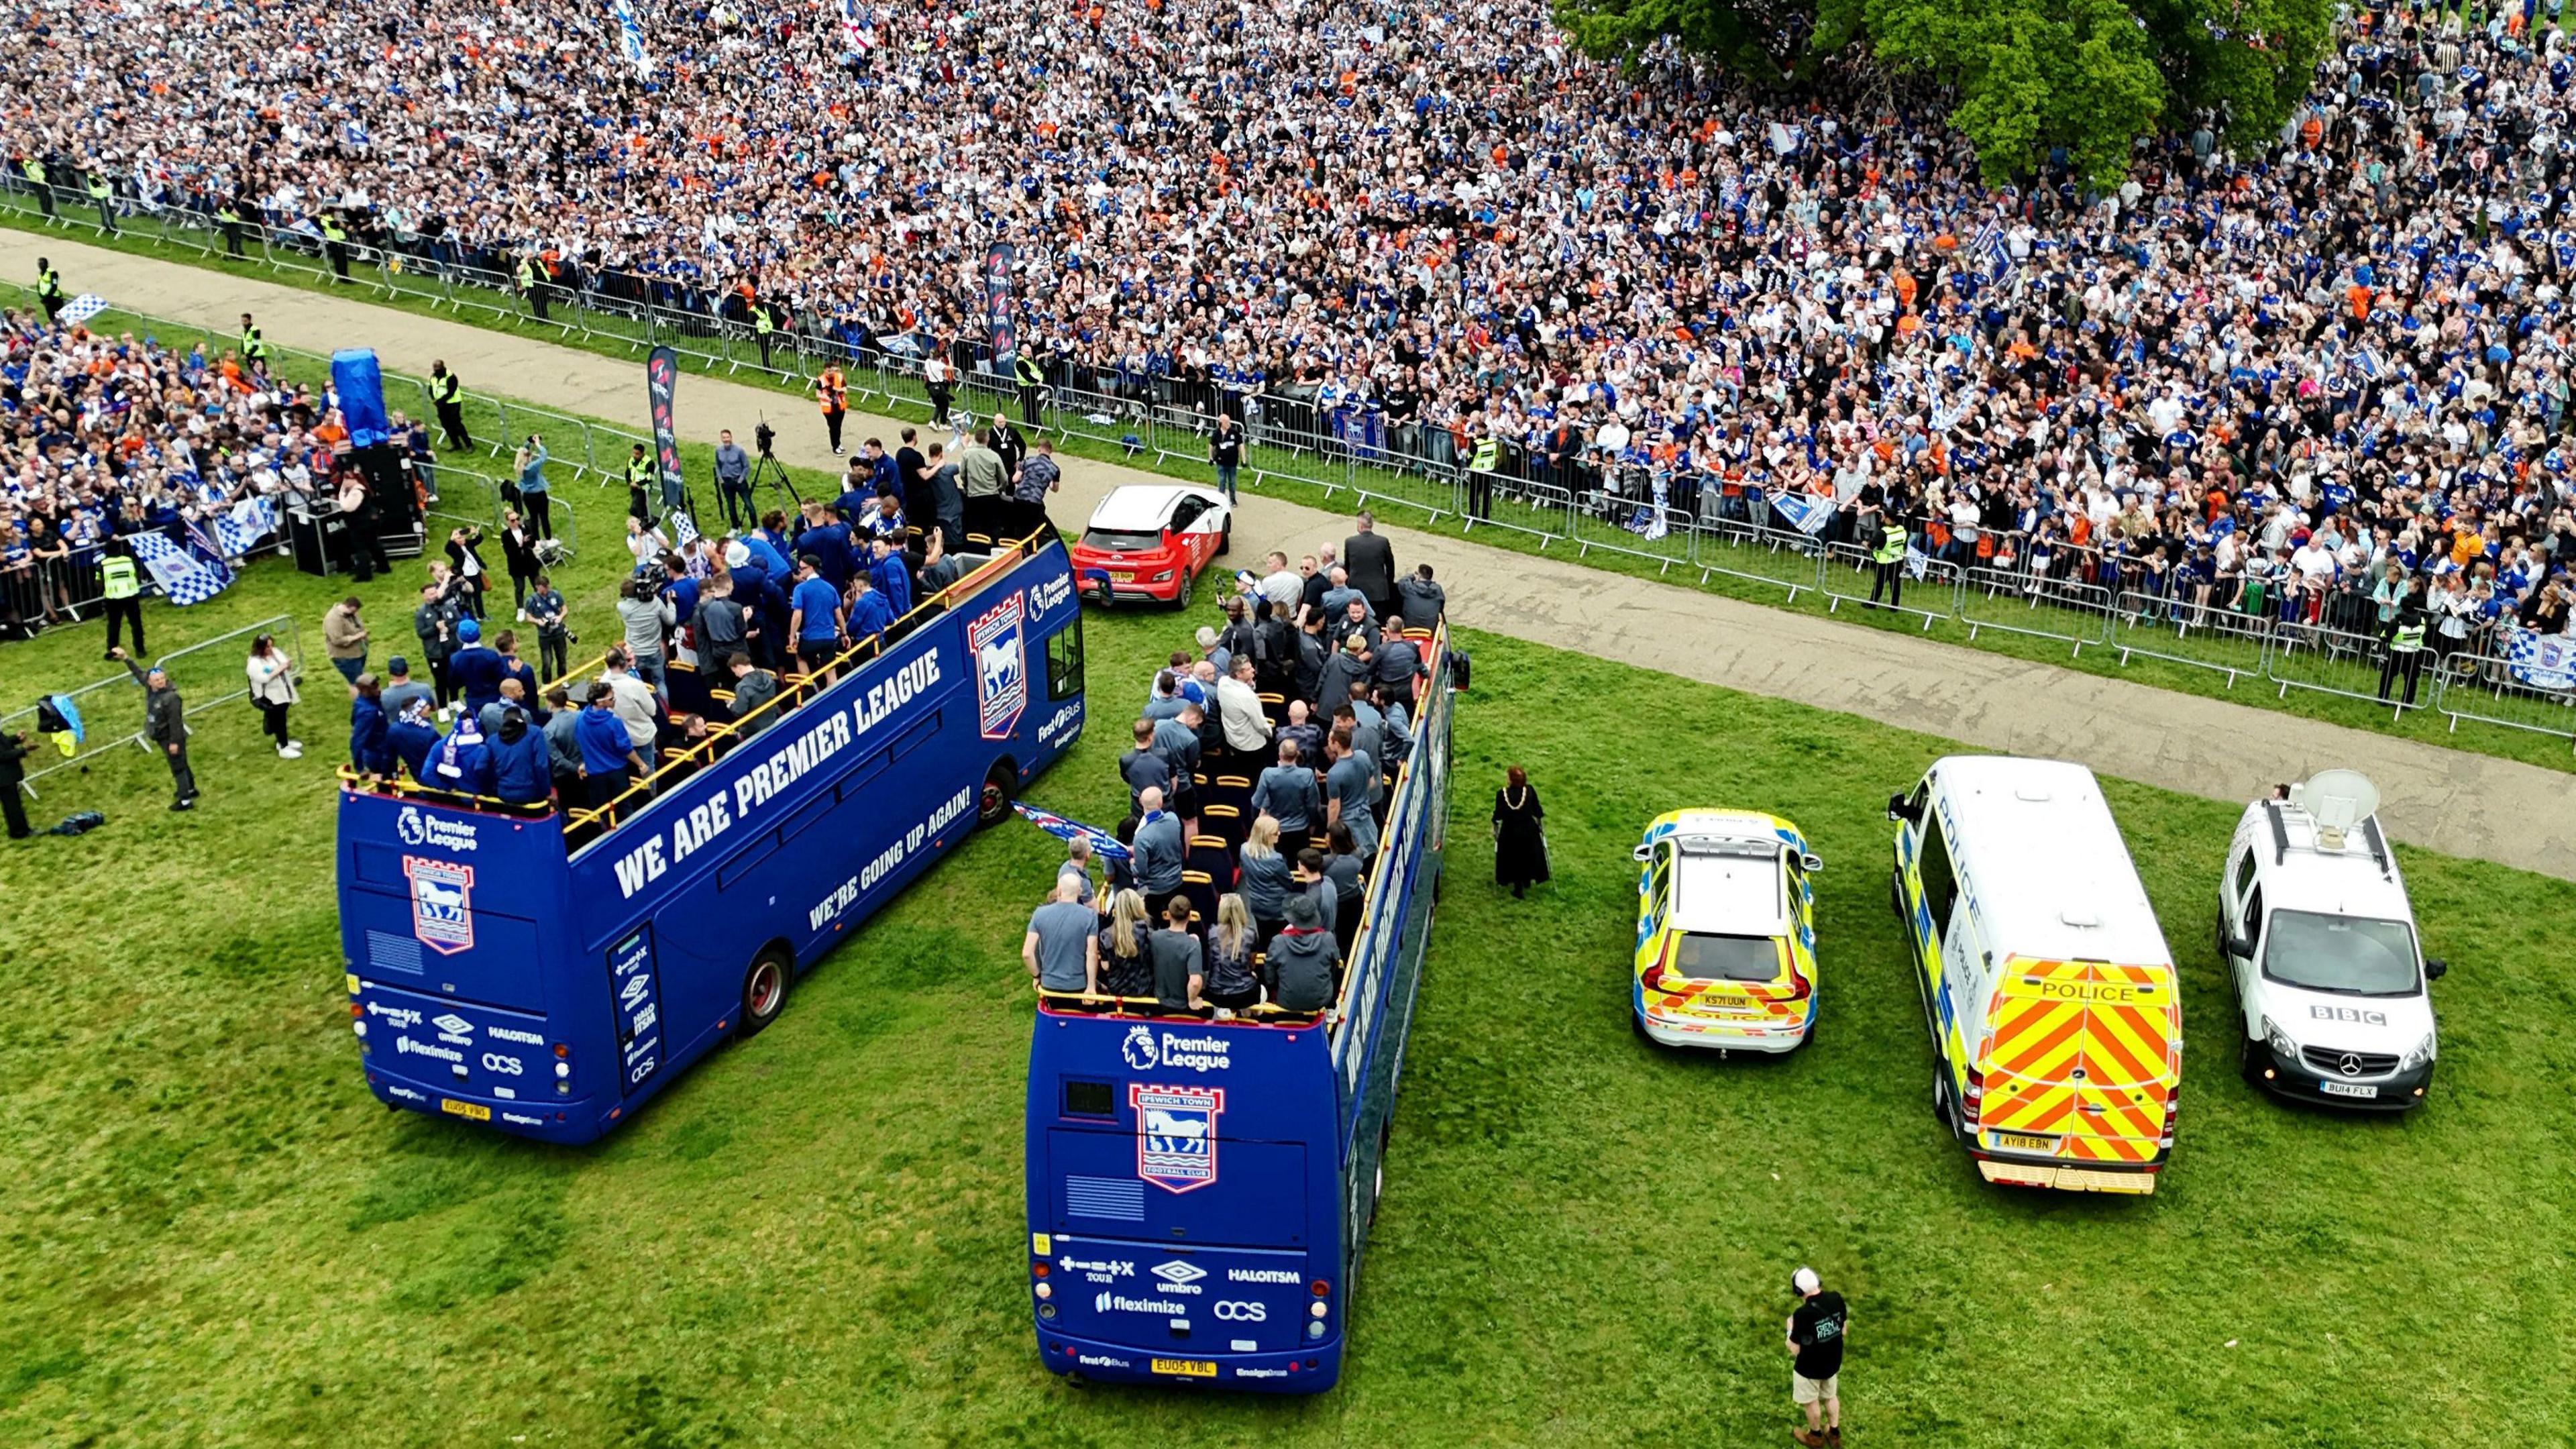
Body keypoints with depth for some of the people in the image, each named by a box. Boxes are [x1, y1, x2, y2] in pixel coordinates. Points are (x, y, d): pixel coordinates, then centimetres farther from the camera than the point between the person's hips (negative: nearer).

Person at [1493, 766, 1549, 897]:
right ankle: (1527, 881, 45)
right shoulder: (1530, 790, -18)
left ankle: (1518, 889, 27)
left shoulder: (1502, 794, -23)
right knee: (1528, 856, 27)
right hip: (1528, 830, 2)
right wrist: (1541, 824, 10)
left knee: (1513, 860, 18)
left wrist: (1495, 828, 3)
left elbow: (1498, 815, -14)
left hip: (1510, 833, -1)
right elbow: (1537, 810, -7)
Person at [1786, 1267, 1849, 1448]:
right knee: (1831, 1396, 29)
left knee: (1811, 1402, 22)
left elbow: (1795, 1350, -22)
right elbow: (1844, 1330, 0)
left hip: (1809, 1368, -5)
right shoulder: (1836, 1299, -18)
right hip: (1833, 1362, 5)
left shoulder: (1803, 1314, -34)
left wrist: (1790, 1329, -6)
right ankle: (1834, 1433, 48)